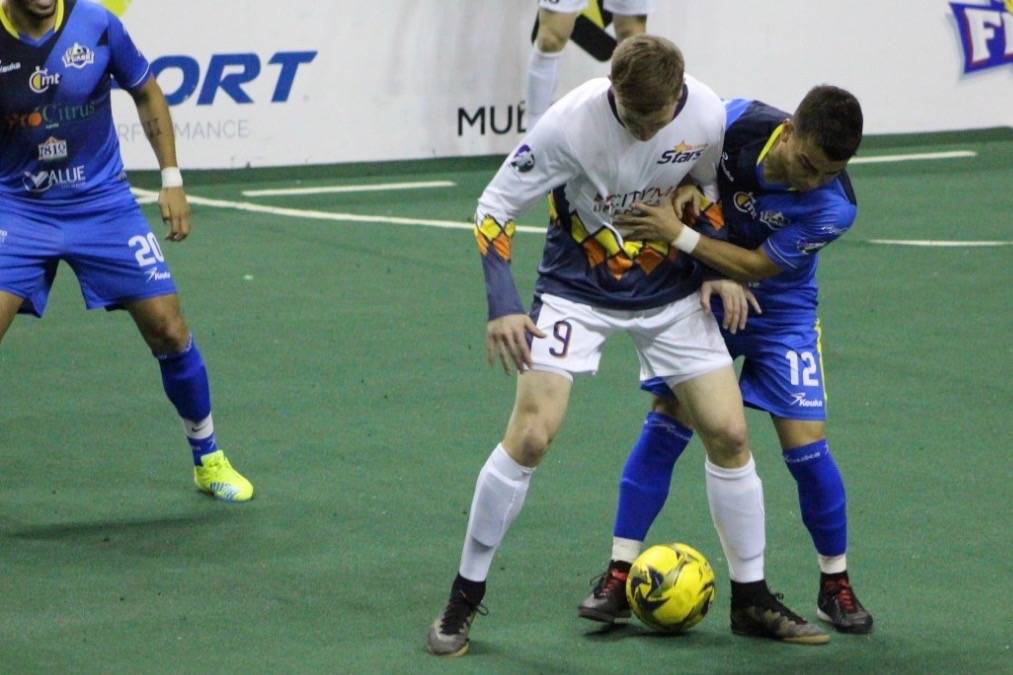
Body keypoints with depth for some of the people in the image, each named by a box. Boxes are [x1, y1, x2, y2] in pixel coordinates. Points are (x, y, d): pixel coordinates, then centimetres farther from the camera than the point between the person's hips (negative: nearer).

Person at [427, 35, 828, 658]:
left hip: (671, 292, 3)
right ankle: (465, 599, 1)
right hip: (577, 292, -3)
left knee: (729, 432, -3)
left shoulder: (708, 116, -16)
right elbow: (495, 208, -15)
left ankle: (753, 600, 14)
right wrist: (502, 306, -24)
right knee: (530, 436, -15)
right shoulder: (571, 124, -26)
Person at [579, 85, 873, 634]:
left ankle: (835, 584, 9)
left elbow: (757, 267, -23)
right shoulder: (737, 123, -24)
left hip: (780, 308, -1)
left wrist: (678, 235, -30)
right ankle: (619, 575, 0)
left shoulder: (832, 208, -29)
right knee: (666, 424, -5)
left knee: (805, 442, -9)